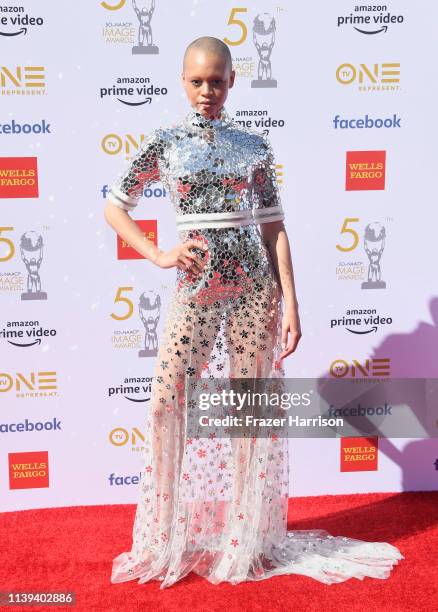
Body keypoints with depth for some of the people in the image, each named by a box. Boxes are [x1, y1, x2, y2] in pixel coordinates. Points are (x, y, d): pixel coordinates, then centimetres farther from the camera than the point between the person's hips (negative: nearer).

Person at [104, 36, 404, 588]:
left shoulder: (255, 146, 6)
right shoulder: (163, 143, 4)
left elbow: (273, 228, 3)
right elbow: (114, 209, 9)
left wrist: (290, 302, -3)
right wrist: (159, 256, -4)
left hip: (254, 288, 1)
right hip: (195, 291, 0)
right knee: (166, 404, -5)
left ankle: (248, 541, 21)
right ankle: (167, 544, 15)